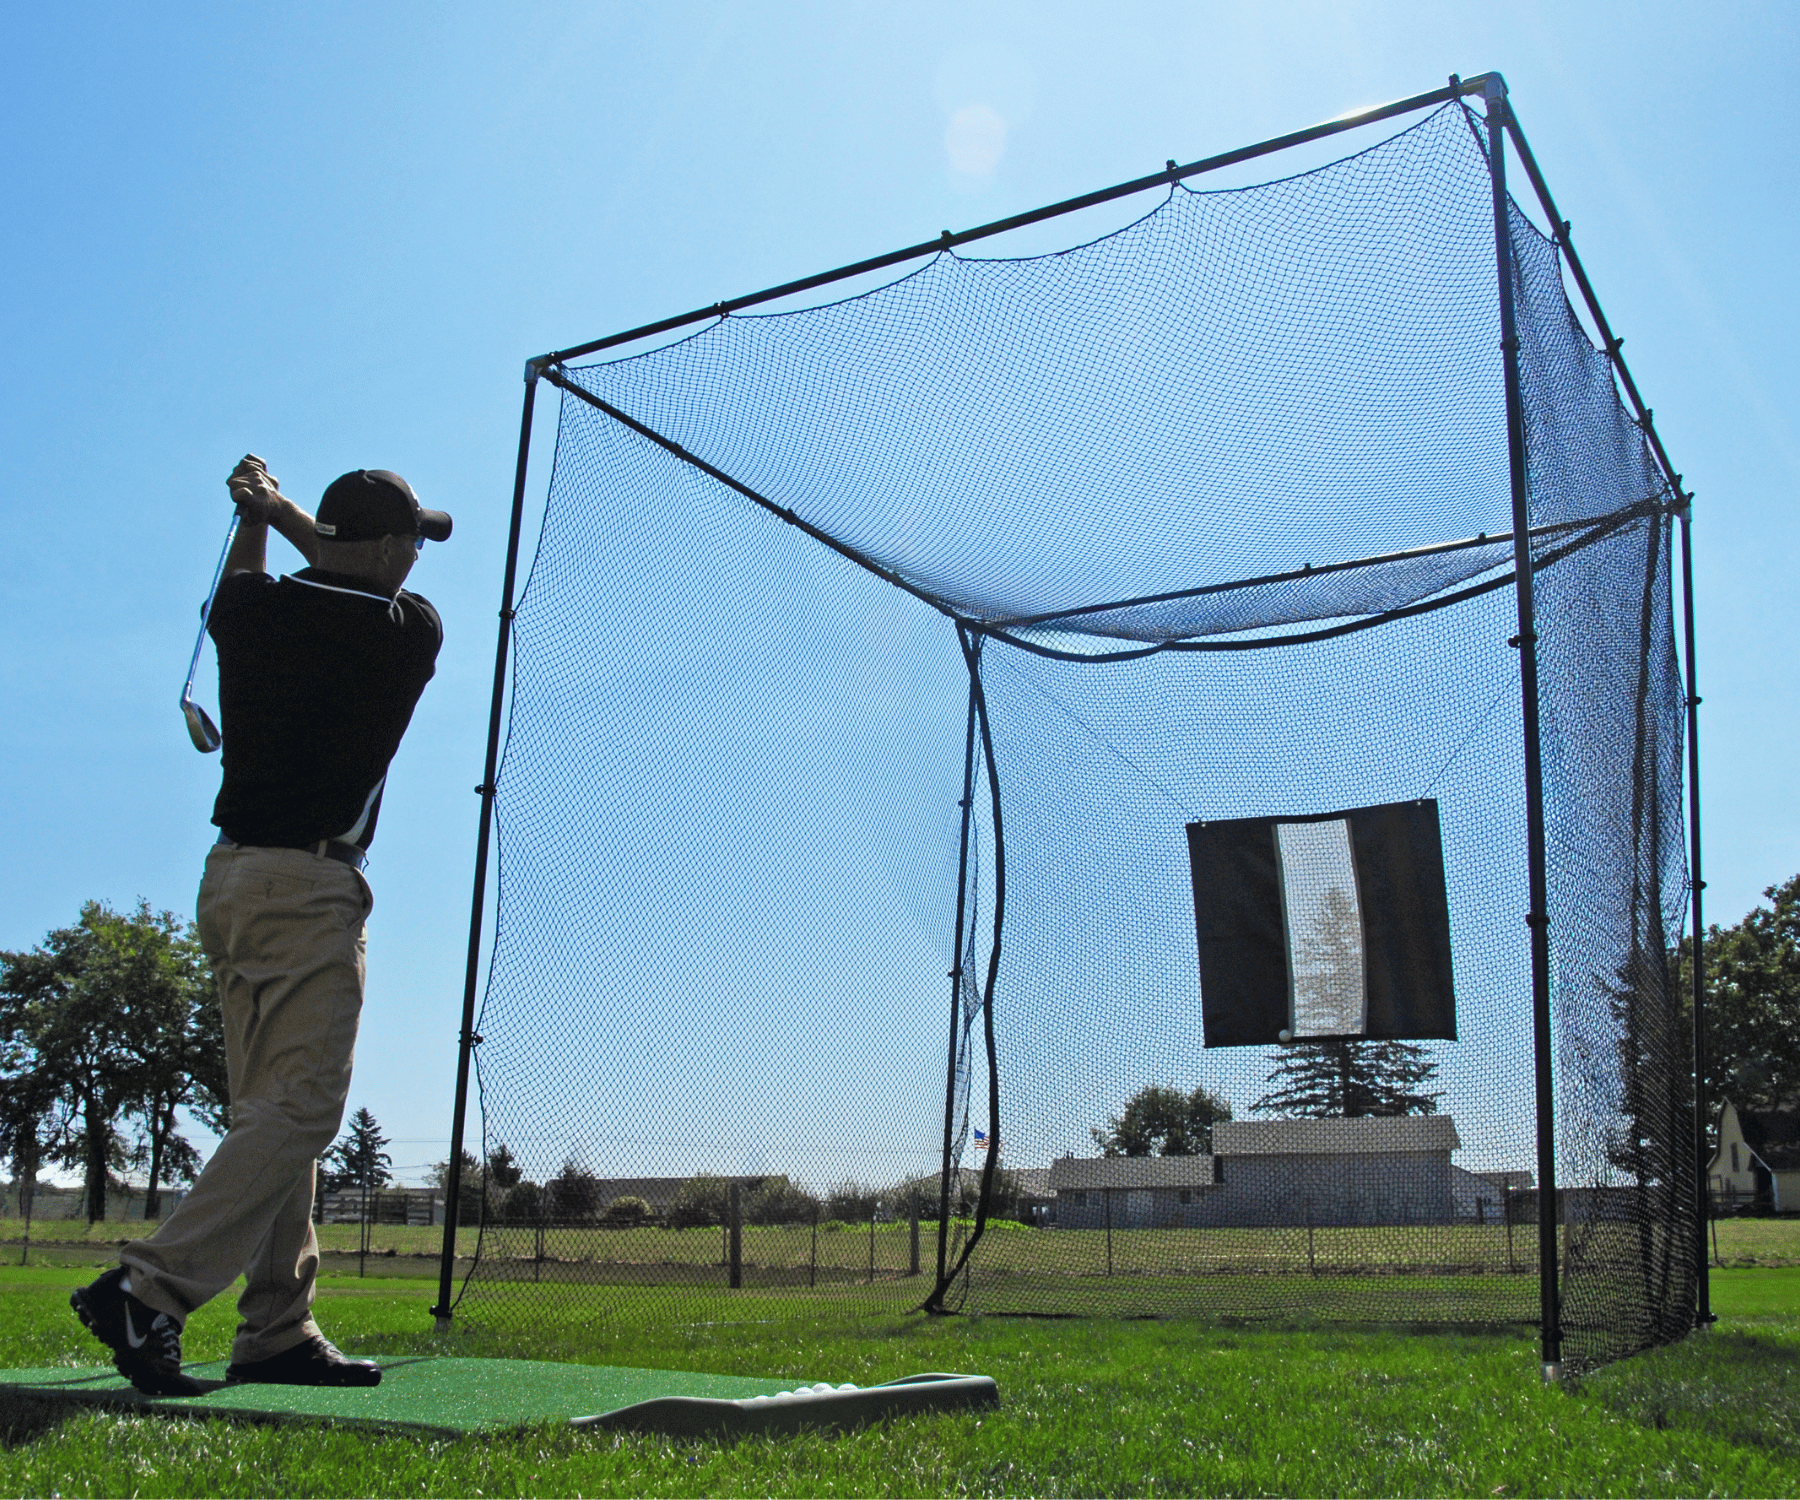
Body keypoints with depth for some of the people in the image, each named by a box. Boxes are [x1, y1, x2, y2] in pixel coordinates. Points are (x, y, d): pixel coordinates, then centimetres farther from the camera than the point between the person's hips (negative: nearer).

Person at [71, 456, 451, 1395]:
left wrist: (258, 514, 30)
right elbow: (364, 588, 17)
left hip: (231, 878, 8)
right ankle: (149, 1291, -19)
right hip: (309, 887, -8)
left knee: (273, 1112, 10)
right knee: (299, 1110, -8)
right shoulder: (410, 632, -6)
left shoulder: (247, 609, 6)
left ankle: (277, 1332, 12)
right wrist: (286, 514, 17)